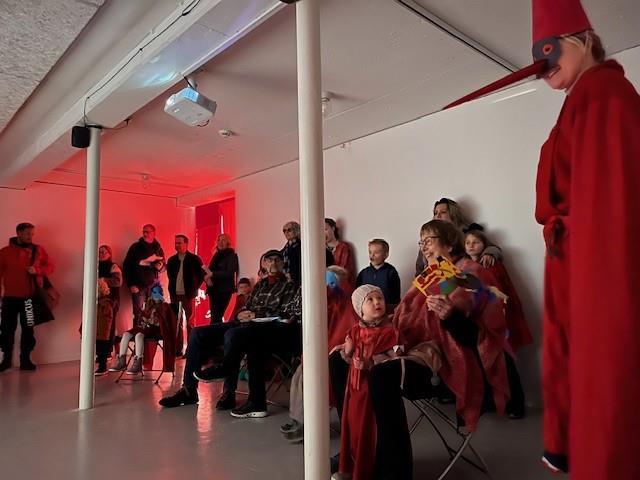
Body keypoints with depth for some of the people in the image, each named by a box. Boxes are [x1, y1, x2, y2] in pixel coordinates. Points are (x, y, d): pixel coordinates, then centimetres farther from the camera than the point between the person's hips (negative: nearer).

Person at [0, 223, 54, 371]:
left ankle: (25, 360, 17)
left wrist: (37, 270, -13)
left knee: (28, 329, 8)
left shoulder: (38, 250, 5)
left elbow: (50, 267, 6)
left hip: (31, 297, 1)